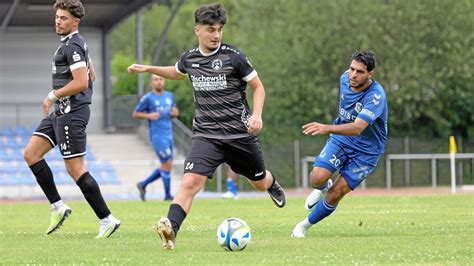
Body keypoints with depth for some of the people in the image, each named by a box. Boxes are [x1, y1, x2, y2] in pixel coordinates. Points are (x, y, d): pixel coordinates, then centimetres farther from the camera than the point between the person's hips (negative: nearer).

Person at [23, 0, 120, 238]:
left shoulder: (72, 46, -15)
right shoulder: (75, 43, 17)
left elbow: (81, 82, -24)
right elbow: (91, 75, 26)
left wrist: (53, 95, -12)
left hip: (71, 114, -11)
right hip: (60, 112, 11)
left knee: (75, 169, -8)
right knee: (31, 154, 6)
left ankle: (107, 219, -4)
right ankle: (57, 206, 6)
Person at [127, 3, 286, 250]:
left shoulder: (233, 56, -10)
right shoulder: (189, 58, 1)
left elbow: (258, 87, 0)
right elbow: (177, 73, 28)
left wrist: (256, 115, -16)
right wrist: (148, 69, 18)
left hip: (240, 134, -1)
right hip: (206, 135, 1)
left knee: (260, 182, 21)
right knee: (190, 182, -24)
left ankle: (273, 184, 59)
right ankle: (170, 230, -34)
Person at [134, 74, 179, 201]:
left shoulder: (169, 96, 11)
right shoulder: (147, 98, -6)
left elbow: (175, 111, 22)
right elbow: (135, 114, 0)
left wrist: (175, 112, -2)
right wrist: (149, 116, -17)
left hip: (169, 135, 7)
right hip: (157, 136, -7)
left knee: (166, 166, 9)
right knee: (167, 164, -10)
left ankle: (143, 185, 24)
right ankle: (167, 195, -1)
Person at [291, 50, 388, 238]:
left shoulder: (376, 96, -29)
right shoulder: (345, 79, -7)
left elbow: (357, 128, -42)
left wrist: (327, 128, -55)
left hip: (366, 150, -5)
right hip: (340, 140, 5)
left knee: (336, 194, -10)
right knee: (317, 178, -18)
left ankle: (305, 226, 13)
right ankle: (323, 188, 20)